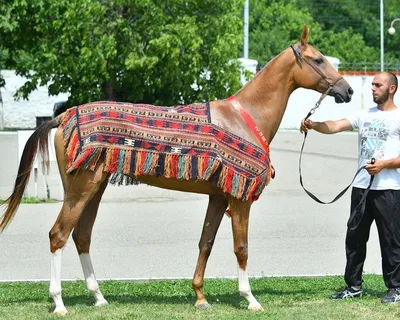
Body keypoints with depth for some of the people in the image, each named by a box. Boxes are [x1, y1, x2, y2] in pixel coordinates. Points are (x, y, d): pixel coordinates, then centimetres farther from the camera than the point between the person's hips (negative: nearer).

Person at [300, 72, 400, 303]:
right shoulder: (365, 116, 13)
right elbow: (334, 127, 2)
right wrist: (312, 125, -16)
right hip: (362, 186, 6)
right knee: (355, 237, 9)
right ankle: (354, 286, 17)